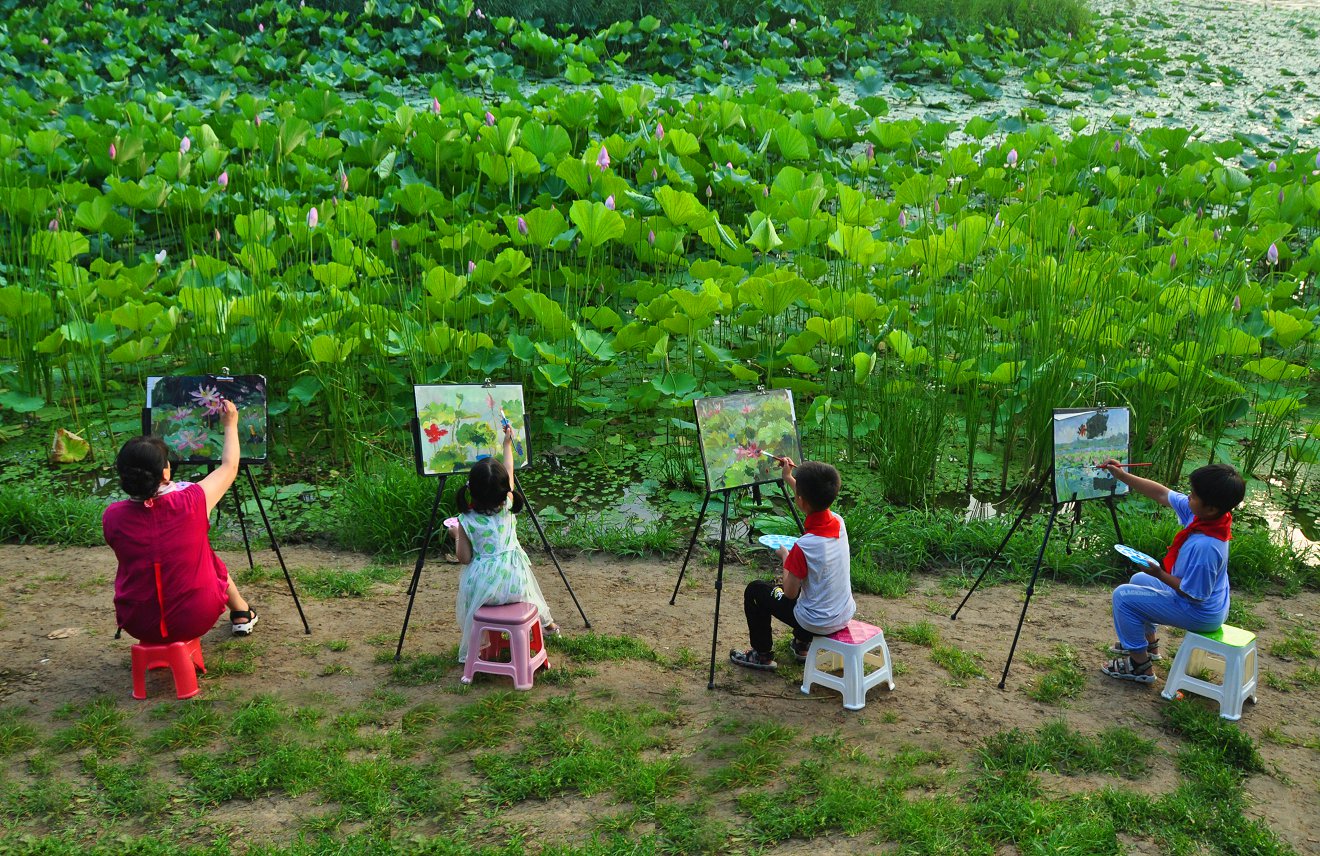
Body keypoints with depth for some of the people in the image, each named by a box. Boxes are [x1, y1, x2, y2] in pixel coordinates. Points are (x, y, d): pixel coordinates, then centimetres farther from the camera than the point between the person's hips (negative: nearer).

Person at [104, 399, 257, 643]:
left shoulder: (112, 517, -13)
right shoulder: (191, 502, -19)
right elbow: (229, 467, 0)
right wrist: (231, 425, 17)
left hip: (138, 626, 2)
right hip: (196, 619, -1)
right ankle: (242, 615, 47)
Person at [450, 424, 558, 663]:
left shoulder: (466, 522, -14)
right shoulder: (507, 507, -9)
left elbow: (464, 558, -7)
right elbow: (510, 475, 9)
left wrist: (456, 535, 10)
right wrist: (508, 445, 21)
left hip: (483, 586, -2)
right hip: (515, 583, 2)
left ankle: (469, 653, 31)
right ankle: (546, 622, 53)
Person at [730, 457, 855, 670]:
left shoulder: (803, 547, -29)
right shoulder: (838, 522, -9)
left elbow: (790, 592, -17)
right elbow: (817, 503, 16)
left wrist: (785, 556, -4)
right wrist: (789, 478, 19)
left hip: (817, 624, -7)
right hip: (845, 616, 7)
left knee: (754, 590, 9)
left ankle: (762, 654, 21)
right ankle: (802, 644, 38)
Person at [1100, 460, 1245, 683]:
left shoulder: (1204, 546, -37)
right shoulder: (1201, 514, -13)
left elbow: (1194, 594, -28)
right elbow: (1161, 494, -1)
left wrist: (1161, 575, -20)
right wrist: (1123, 476, -2)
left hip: (1200, 614, -9)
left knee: (1123, 596, -5)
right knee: (1139, 580, 26)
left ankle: (1141, 666, 5)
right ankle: (1150, 643, 38)